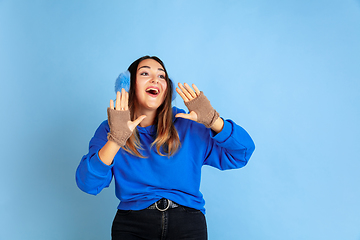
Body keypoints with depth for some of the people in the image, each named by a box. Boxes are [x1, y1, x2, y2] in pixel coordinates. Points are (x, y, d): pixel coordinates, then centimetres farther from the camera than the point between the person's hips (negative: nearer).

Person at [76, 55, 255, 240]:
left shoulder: (187, 125, 6)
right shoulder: (110, 128, 4)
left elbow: (241, 154, 2)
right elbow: (88, 184, -9)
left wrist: (212, 119, -12)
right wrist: (115, 139, -22)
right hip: (132, 224, 0)